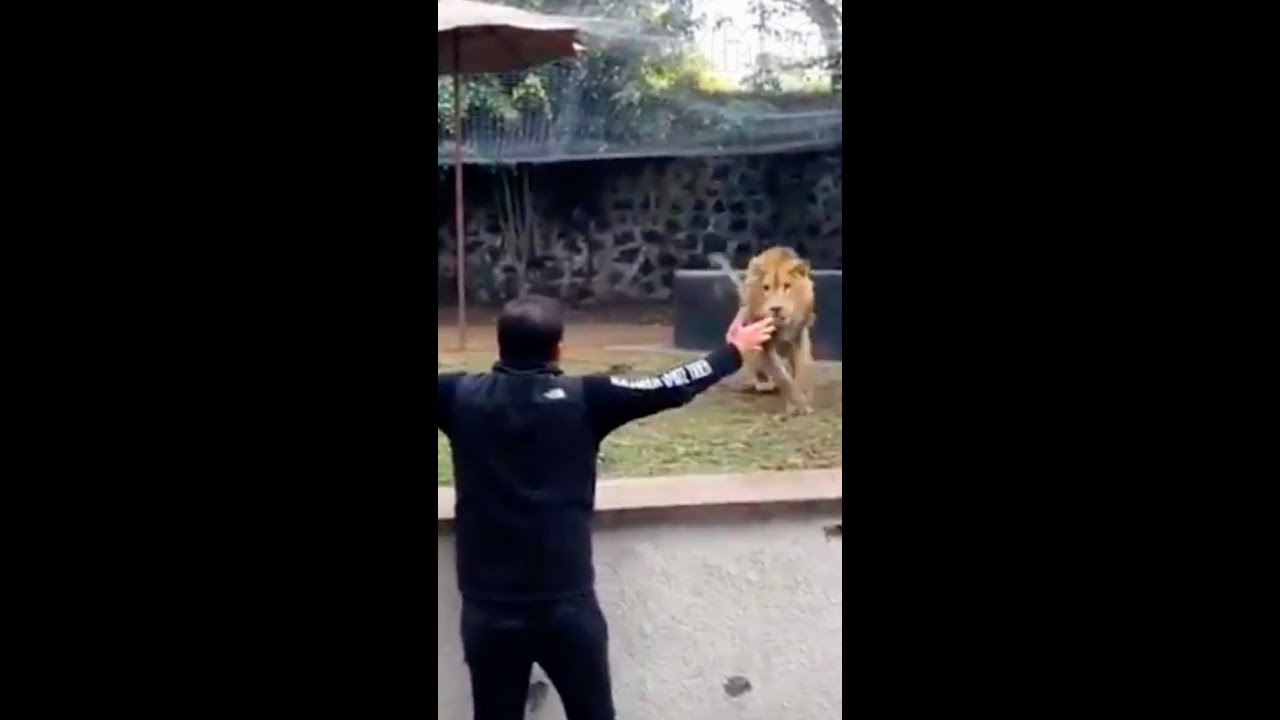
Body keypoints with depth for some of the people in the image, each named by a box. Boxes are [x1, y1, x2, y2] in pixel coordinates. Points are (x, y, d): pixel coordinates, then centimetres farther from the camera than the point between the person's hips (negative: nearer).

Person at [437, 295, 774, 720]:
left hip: (489, 607, 1)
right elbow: (671, 389, -1)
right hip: (568, 603, -1)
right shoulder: (584, 399, -7)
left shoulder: (461, 397, -3)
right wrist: (732, 351, 13)